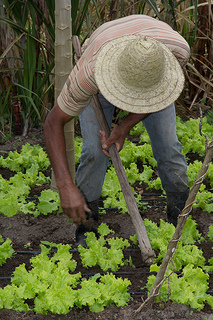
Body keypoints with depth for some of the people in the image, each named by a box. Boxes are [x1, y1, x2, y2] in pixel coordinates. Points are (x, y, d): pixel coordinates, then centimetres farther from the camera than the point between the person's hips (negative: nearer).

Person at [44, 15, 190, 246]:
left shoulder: (178, 50, -42)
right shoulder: (90, 71, -46)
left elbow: (162, 91, -19)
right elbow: (53, 123, -35)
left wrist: (125, 128, -31)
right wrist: (66, 188, -44)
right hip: (100, 78, -2)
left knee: (168, 146, -8)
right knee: (94, 150, -17)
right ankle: (86, 225, 4)